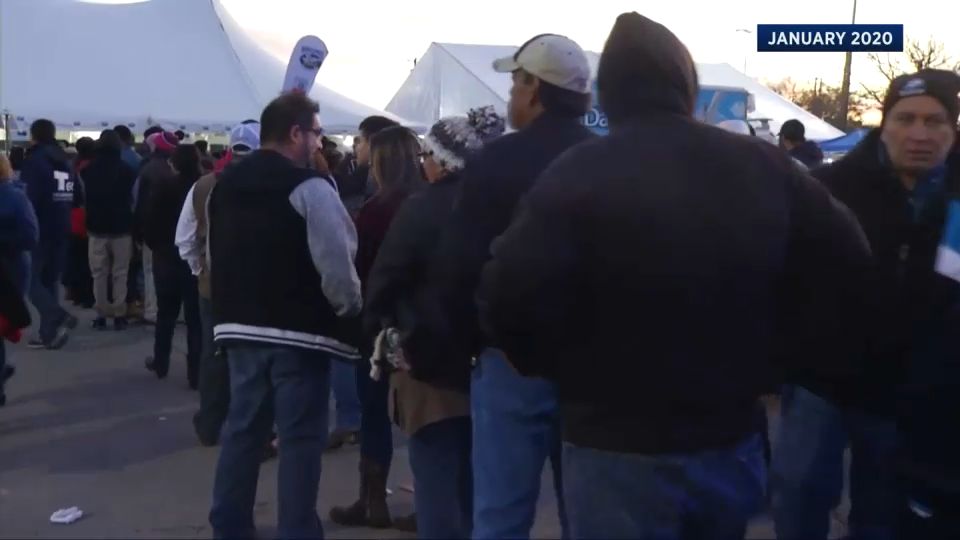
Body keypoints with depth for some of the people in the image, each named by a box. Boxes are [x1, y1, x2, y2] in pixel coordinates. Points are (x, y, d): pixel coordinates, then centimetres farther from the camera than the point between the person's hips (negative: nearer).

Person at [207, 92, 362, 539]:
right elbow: (336, 263, -20)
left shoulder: (224, 186, 13)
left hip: (240, 325, 8)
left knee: (242, 428, 16)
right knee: (300, 437, 0)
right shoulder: (310, 188, -14)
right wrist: (352, 311, -4)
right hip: (299, 331, -7)